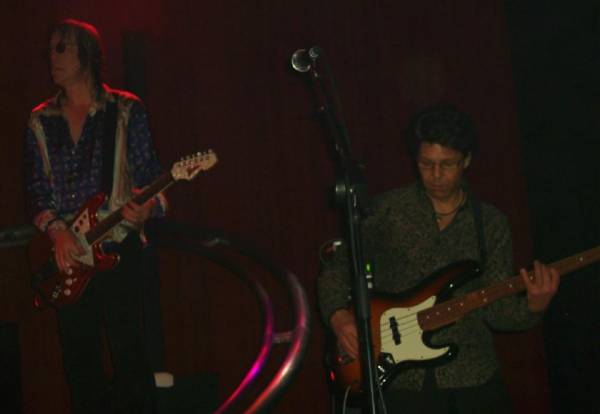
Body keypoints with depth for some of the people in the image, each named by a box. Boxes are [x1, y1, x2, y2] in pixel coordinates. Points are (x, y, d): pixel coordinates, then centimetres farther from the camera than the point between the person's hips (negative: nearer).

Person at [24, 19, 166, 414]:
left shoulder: (125, 110, 1)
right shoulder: (41, 121, 10)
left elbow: (151, 174, 0)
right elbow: (36, 187, 6)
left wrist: (147, 207, -21)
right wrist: (57, 231, -10)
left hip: (118, 247, -3)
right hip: (67, 256, 4)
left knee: (128, 349, -5)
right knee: (79, 358, 8)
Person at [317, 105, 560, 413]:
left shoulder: (490, 224, 5)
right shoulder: (387, 210, 0)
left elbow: (496, 309, 3)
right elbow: (335, 269, 5)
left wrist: (532, 307, -17)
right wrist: (339, 318, -11)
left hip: (472, 378, 2)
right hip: (399, 380, -2)